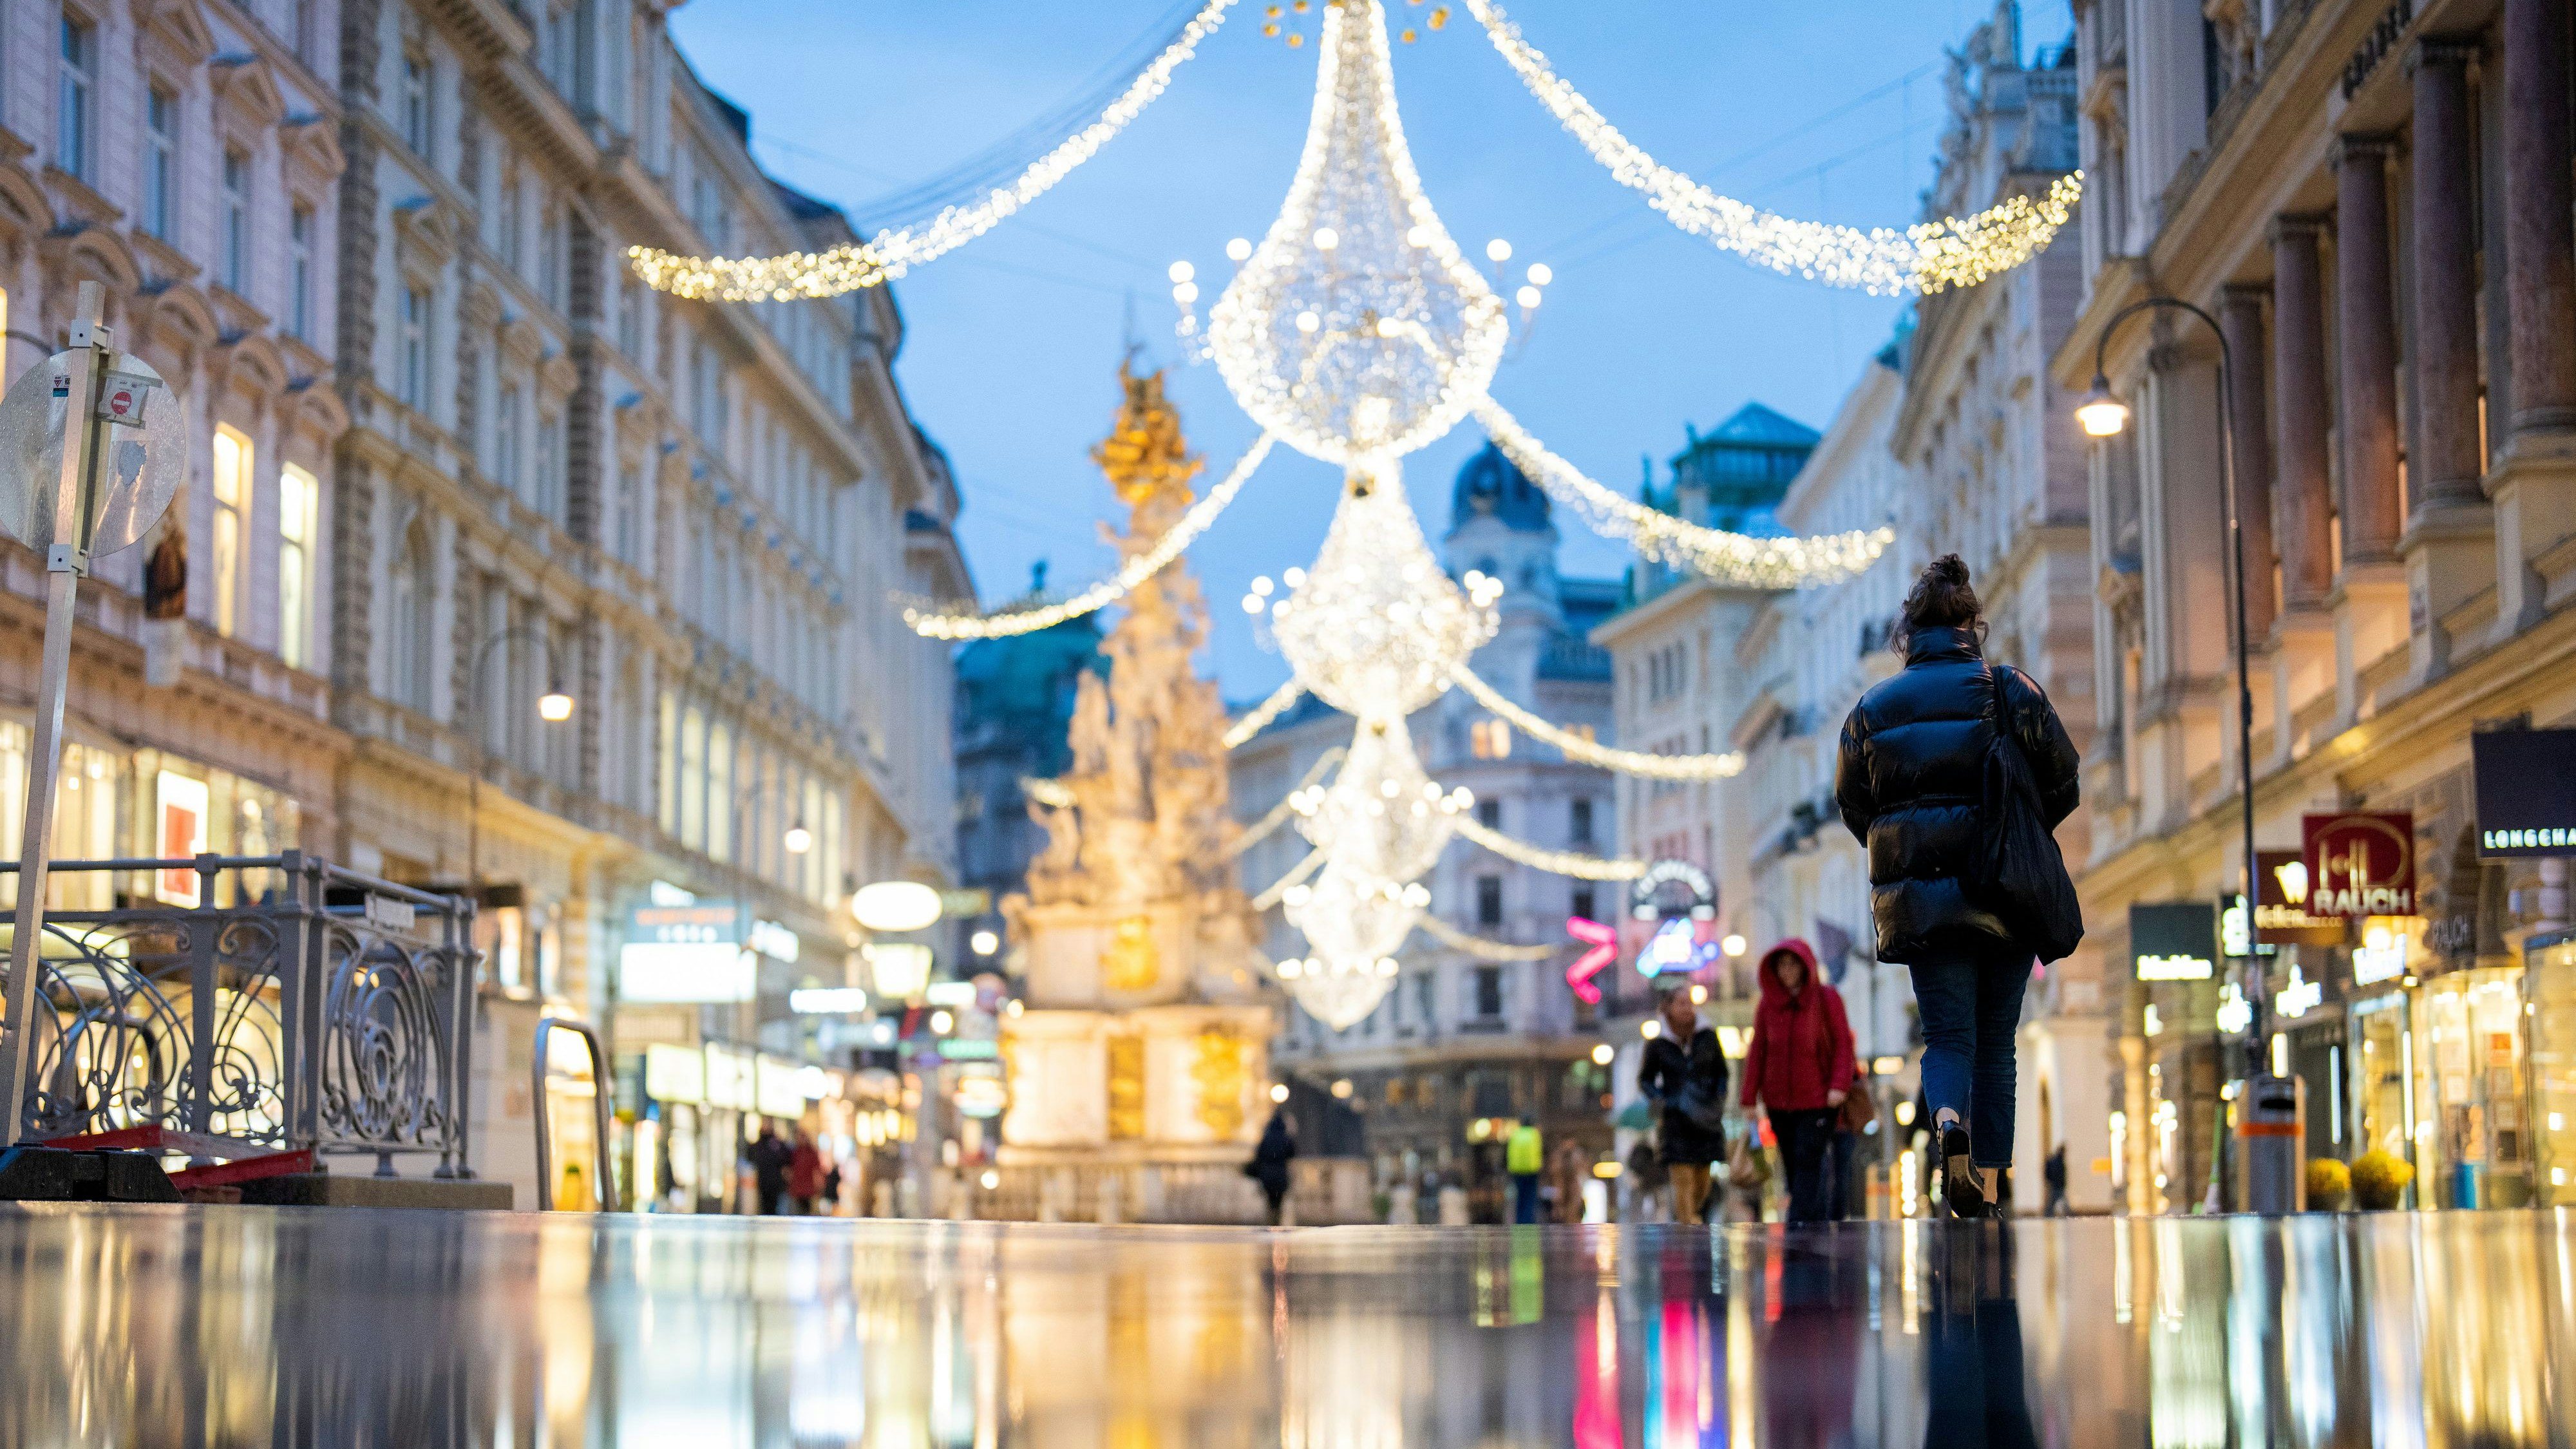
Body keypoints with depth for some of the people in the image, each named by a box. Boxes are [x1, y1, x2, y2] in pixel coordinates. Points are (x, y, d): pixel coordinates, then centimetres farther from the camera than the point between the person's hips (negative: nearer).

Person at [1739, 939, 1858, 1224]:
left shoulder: (1827, 999, -2)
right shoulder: (1768, 1004, 7)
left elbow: (1843, 1044, -4)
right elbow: (1757, 1051, 8)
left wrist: (1839, 1085, -16)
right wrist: (1750, 1098, 4)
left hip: (1817, 1100, -4)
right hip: (1779, 1101, 4)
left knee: (1808, 1161, -15)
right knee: (1792, 1166, 4)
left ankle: (1801, 1222, -22)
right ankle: (1820, 1225, 11)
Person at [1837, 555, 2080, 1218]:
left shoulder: (1872, 708, 5)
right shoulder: (2010, 691, -1)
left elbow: (1852, 806, 9)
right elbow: (2063, 783, -2)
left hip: (1917, 898, 1)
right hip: (2005, 897, -1)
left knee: (1948, 1034, 4)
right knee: (1995, 1040, 10)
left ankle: (1949, 1122, -27)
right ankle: (1989, 1179, 9)